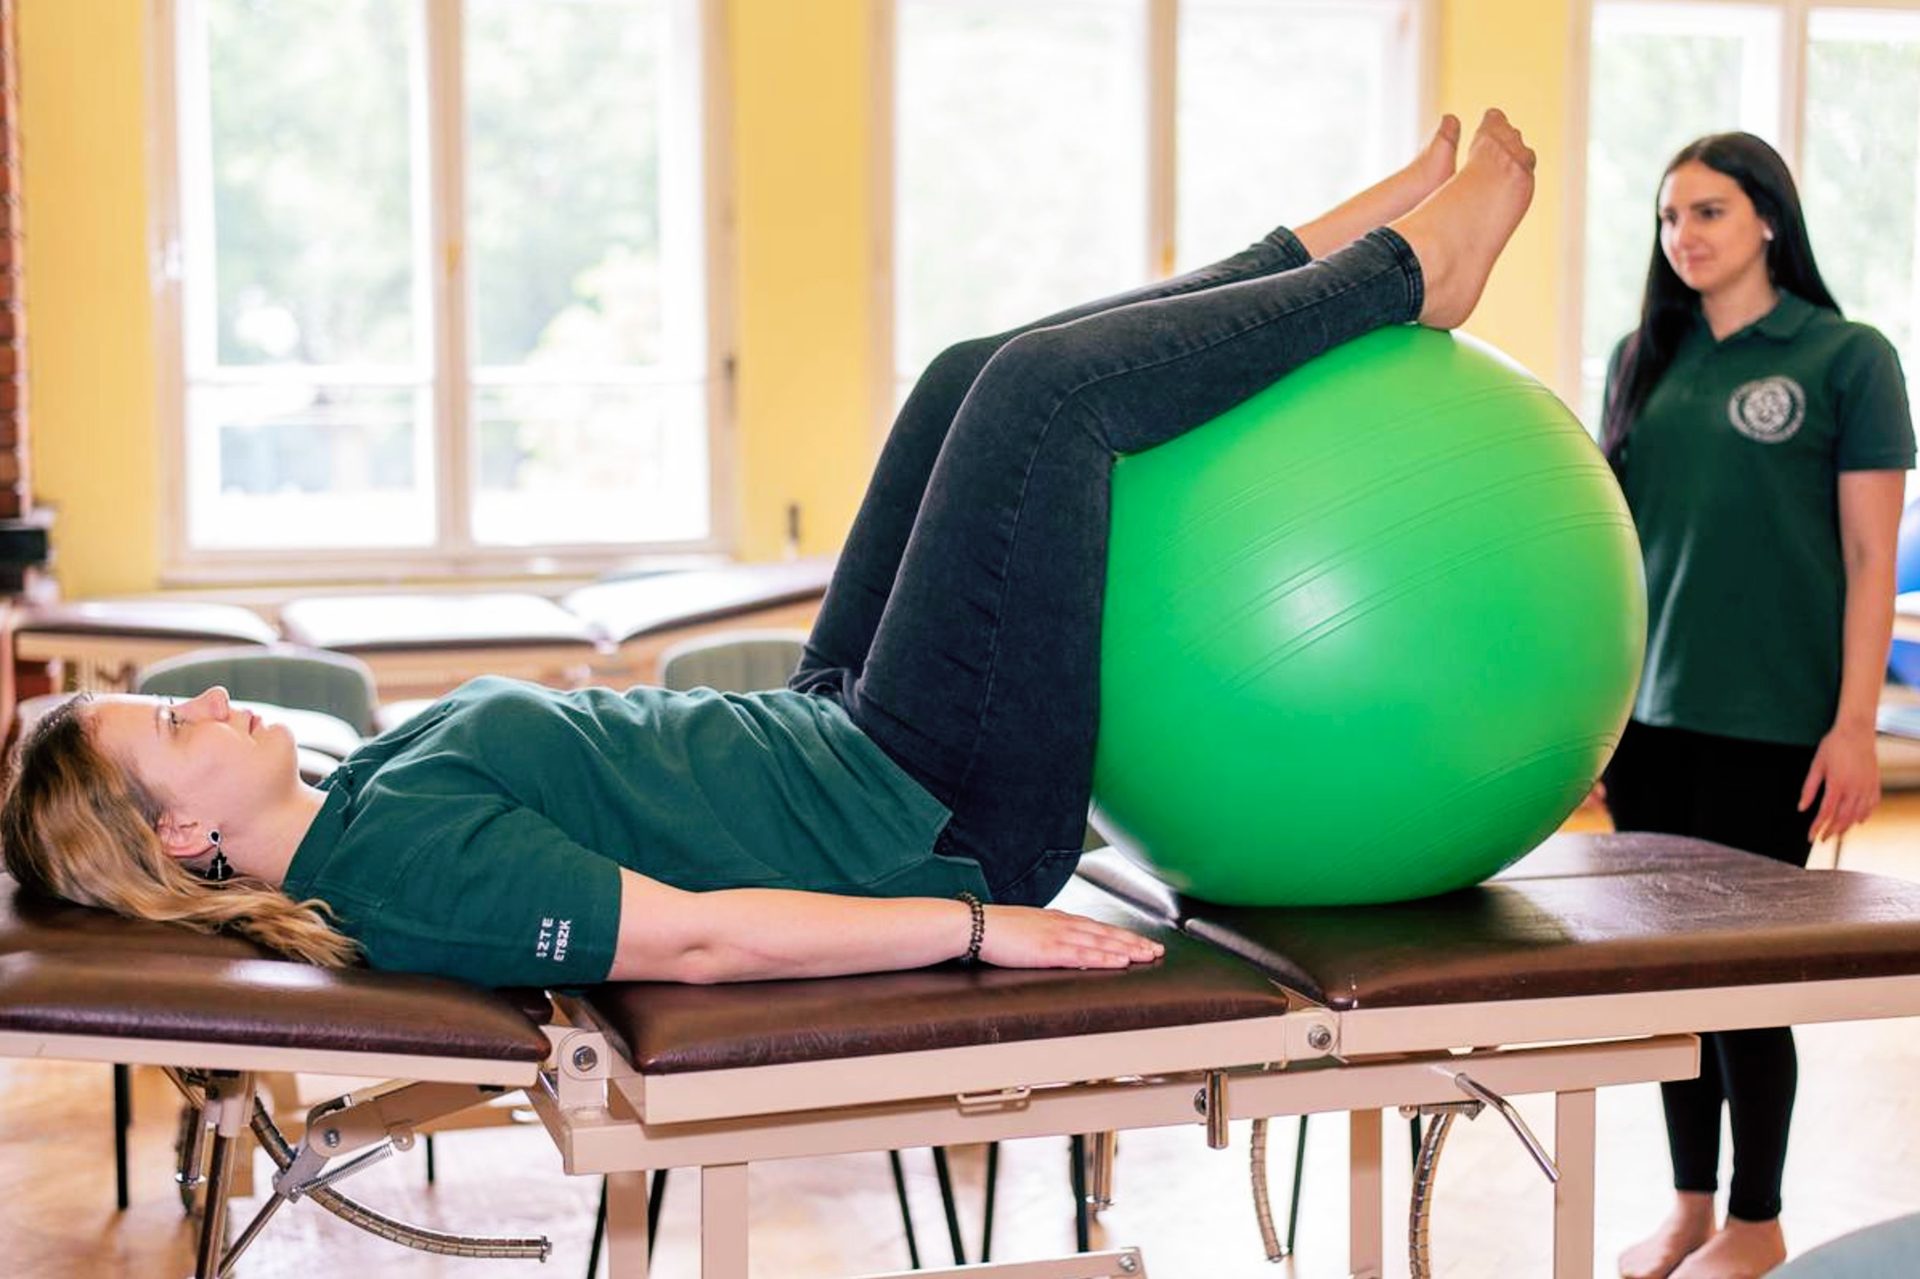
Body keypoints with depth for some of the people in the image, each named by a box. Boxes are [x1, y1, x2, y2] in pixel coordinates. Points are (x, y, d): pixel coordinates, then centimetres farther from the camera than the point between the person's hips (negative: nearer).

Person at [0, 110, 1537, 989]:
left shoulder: (361, 793, 4)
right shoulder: (393, 857, -25)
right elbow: (692, 938, -30)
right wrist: (979, 924, -29)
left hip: (831, 741, 10)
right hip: (939, 819, -9)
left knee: (973, 375, 11)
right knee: (1050, 382, -11)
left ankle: (1329, 250, 25)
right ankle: (1406, 275, 12)